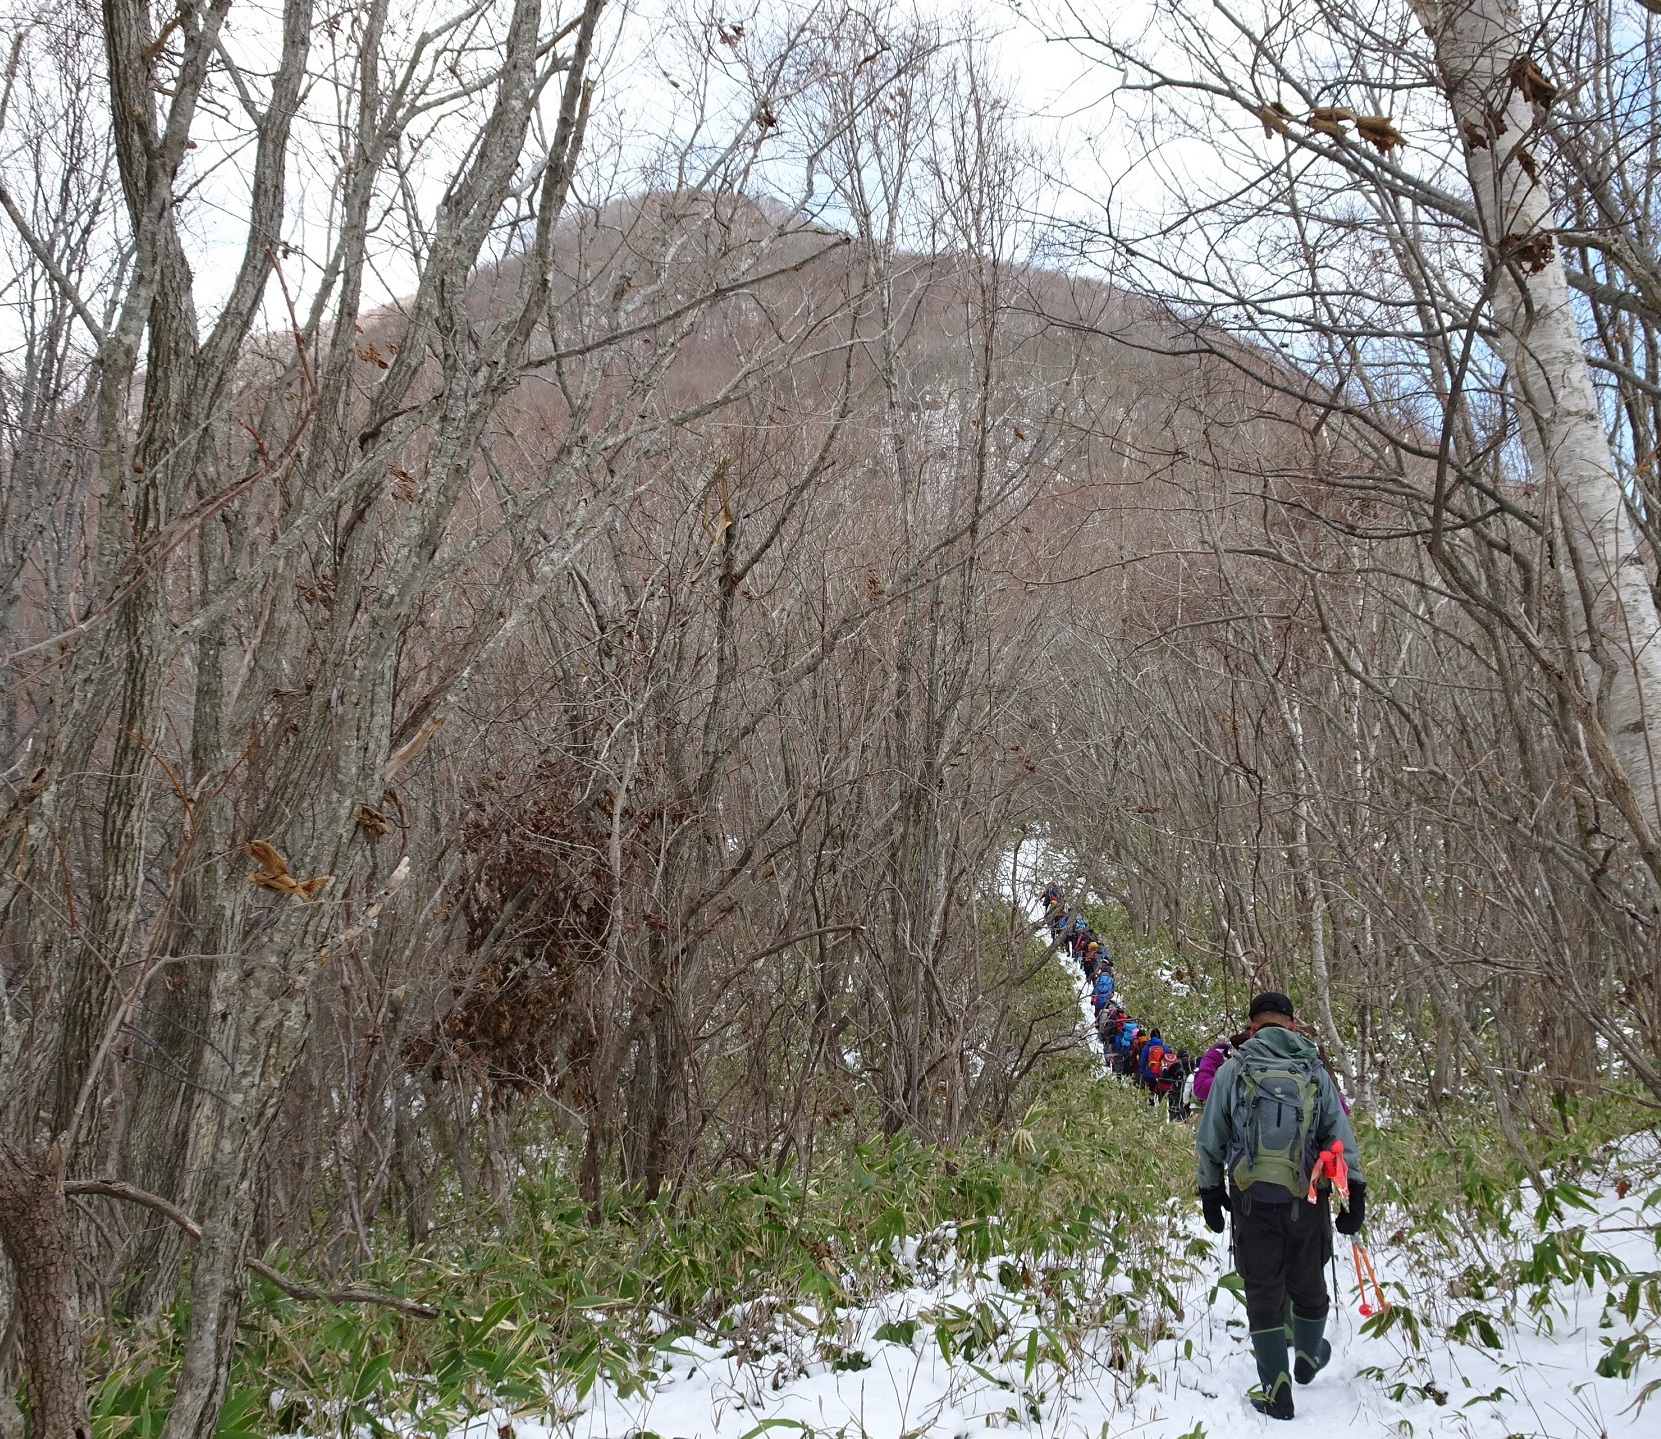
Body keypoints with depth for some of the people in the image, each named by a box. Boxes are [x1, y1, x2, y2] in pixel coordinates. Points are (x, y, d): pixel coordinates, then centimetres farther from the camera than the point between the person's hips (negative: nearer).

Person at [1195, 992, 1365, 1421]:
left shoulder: (1233, 1069, 1)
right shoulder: (1315, 1071, 6)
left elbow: (1210, 1138, 4)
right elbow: (1341, 1134, 4)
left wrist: (1210, 1189, 14)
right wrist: (1354, 1192, 6)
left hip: (1252, 1197, -2)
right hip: (1307, 1197, 2)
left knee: (1263, 1291, 5)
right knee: (1308, 1283, 20)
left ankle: (1276, 1390, 6)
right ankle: (1308, 1358, 41)